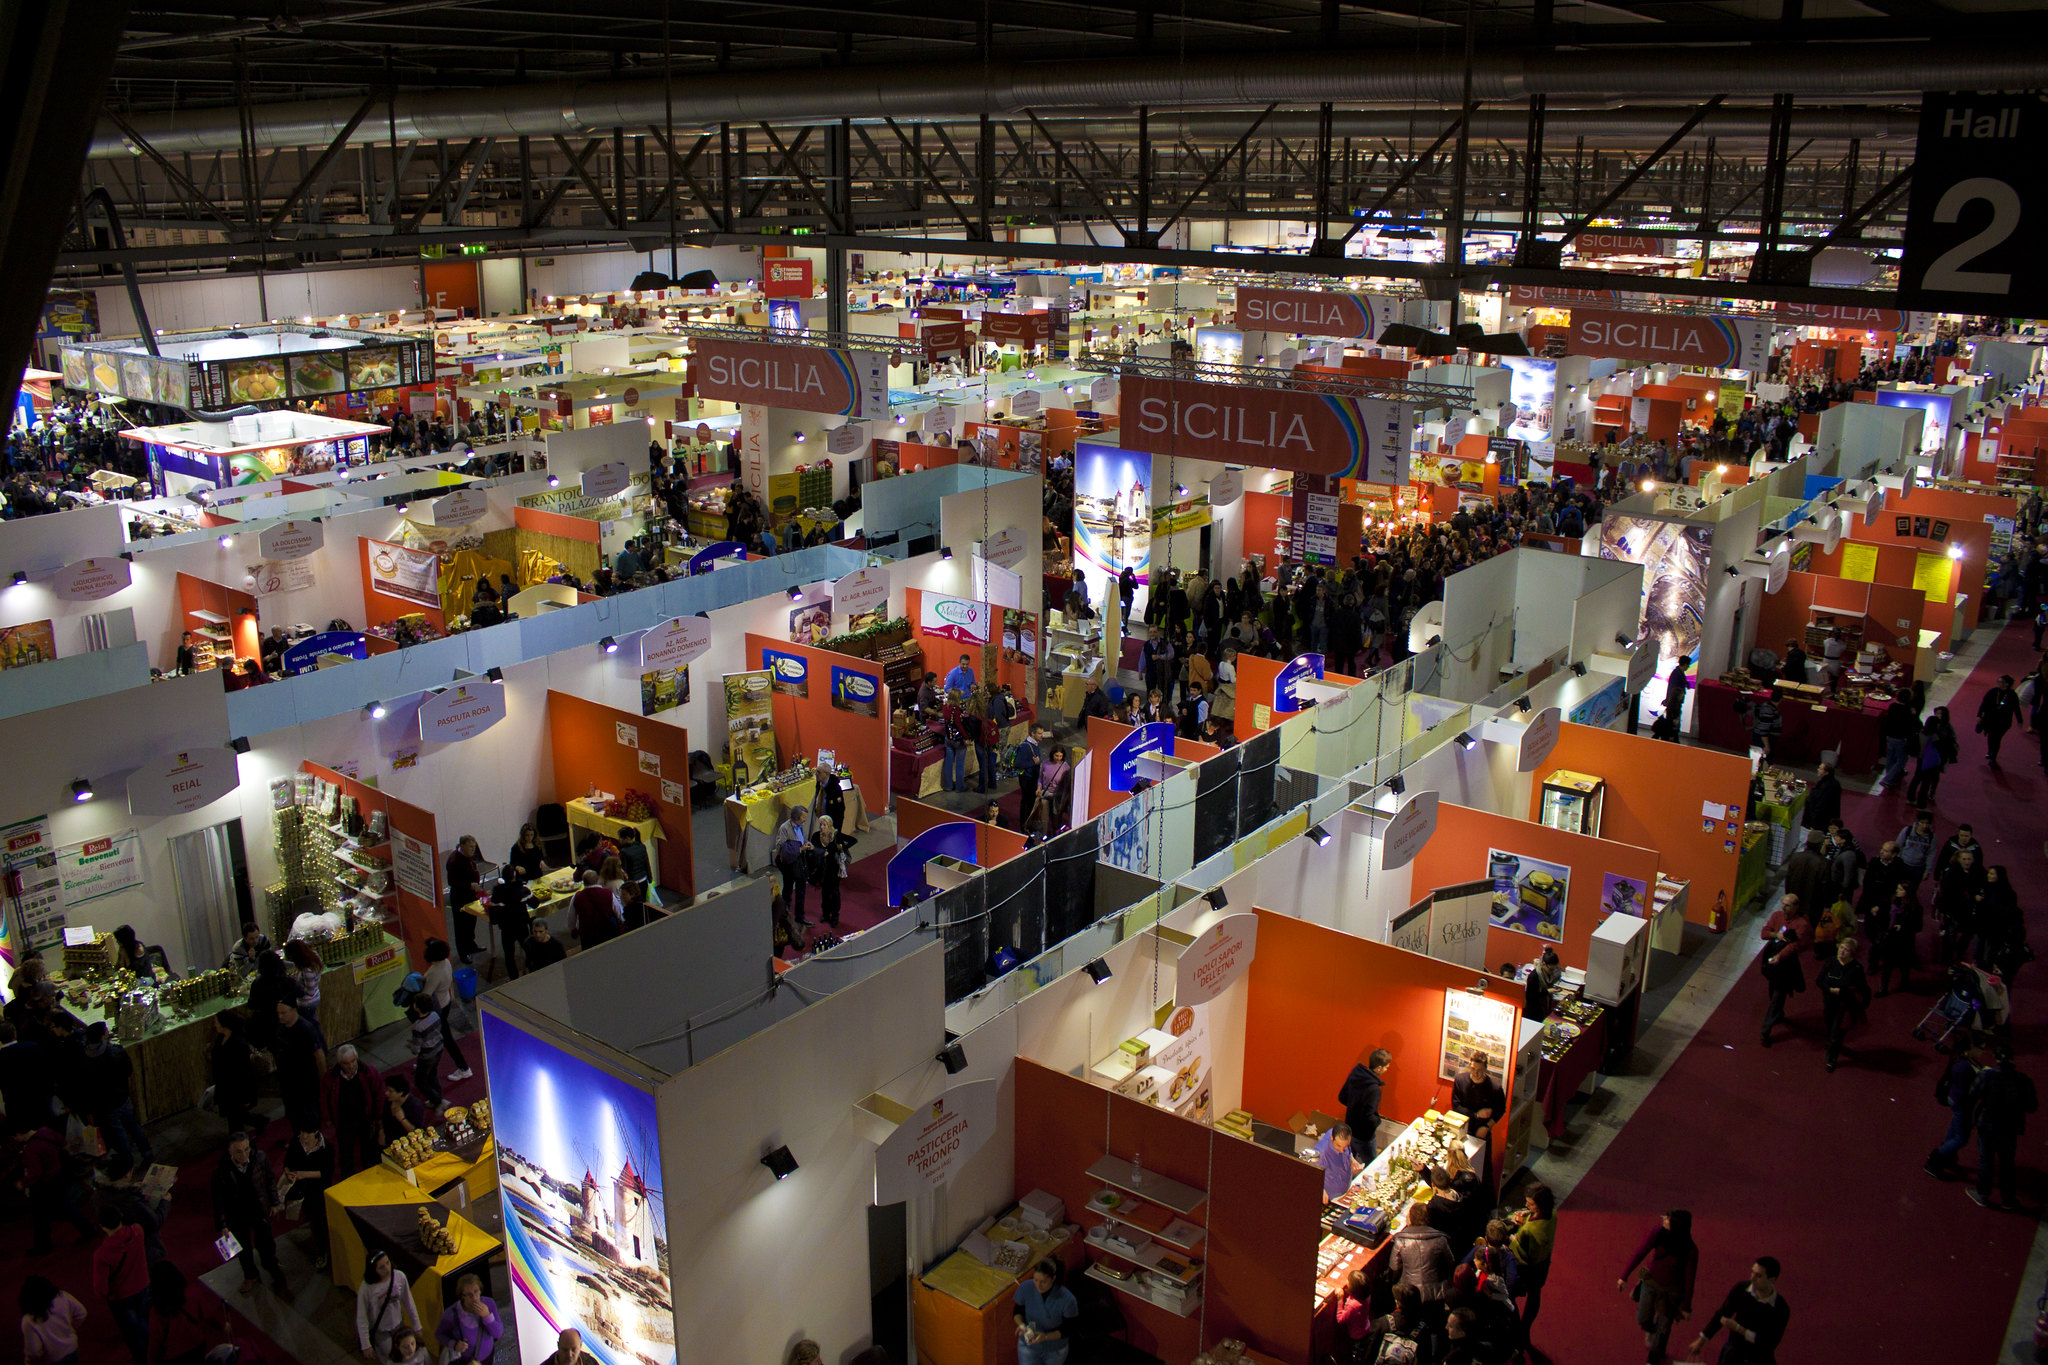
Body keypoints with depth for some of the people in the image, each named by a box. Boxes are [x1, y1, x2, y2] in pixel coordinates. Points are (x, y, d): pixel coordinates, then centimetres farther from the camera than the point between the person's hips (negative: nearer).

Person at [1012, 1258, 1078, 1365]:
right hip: (1028, 1345, 1)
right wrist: (1021, 1324, -25)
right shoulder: (1025, 1288, -22)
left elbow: (1068, 1330, -17)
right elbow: (1017, 1311, -4)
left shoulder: (1067, 1300, -29)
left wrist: (1046, 1337, -32)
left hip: (1055, 1349, -1)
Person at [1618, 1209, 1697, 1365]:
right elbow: (1640, 1253, -16)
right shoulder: (1658, 1232, -25)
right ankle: (1650, 1331, 53)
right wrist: (1624, 1277, -14)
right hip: (1651, 1281, 2)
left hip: (1672, 1290, -2)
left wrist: (1687, 1306, -5)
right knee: (1643, 1320, 16)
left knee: (1663, 1329, 11)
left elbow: (1689, 1278, -16)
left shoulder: (1690, 1251, -28)